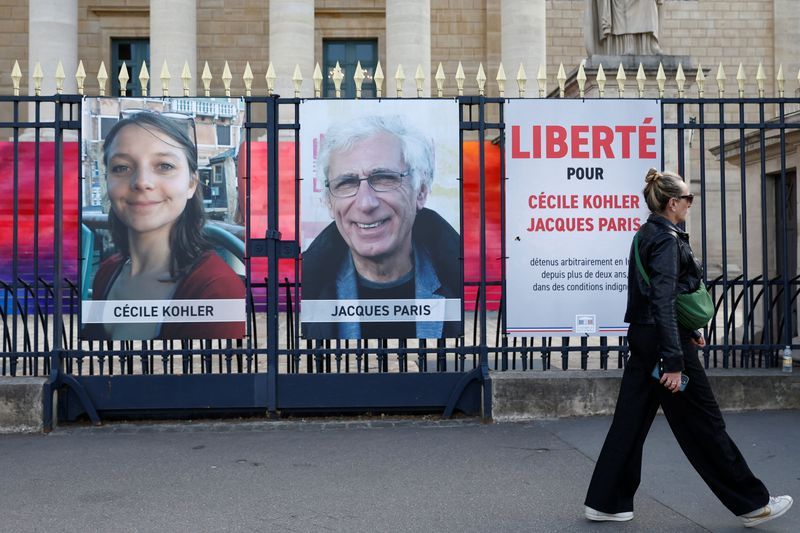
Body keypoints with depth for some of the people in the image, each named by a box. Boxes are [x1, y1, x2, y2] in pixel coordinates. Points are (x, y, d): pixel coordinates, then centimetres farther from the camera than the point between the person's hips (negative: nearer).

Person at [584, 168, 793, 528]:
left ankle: (605, 502, 13)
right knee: (703, 424, 1)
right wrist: (674, 360, -24)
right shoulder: (667, 239, -15)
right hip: (663, 340, -9)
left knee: (631, 421, 10)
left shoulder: (647, 235, 14)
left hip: (643, 337, 9)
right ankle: (752, 503, 15)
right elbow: (663, 301, -23)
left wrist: (688, 332, 27)